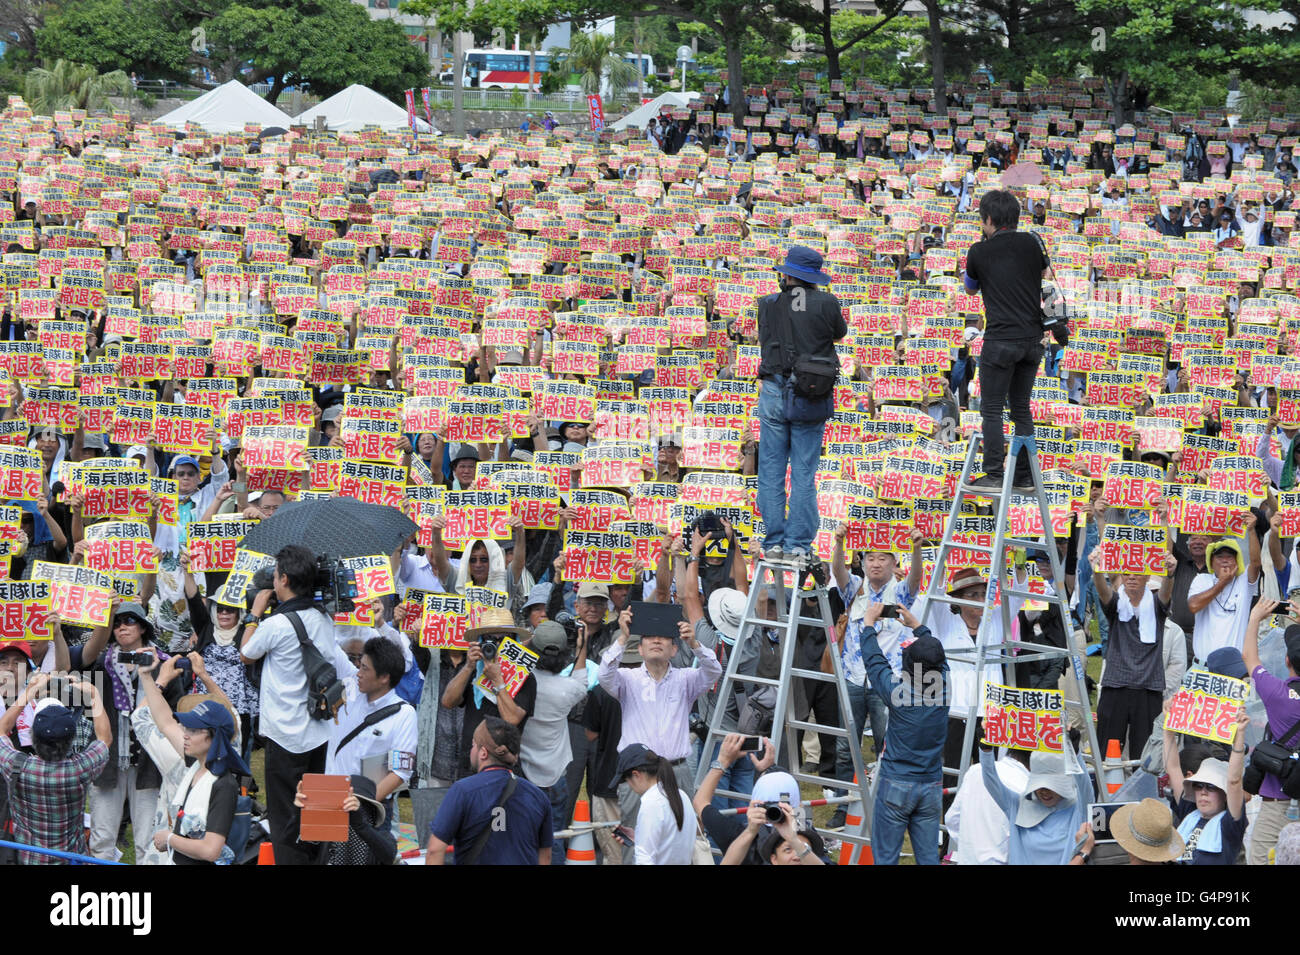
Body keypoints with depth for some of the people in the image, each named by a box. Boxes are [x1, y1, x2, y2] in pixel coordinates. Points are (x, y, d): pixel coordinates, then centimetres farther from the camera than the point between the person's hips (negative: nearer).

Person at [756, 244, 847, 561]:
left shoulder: (768, 305, -2)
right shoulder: (826, 303, -7)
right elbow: (840, 333, 11)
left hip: (773, 393, 0)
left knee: (771, 471, 7)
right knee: (803, 473, 4)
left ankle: (774, 543, 6)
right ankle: (798, 544, 2)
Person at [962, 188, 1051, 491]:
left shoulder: (979, 252, -4)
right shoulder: (1031, 243, 4)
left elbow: (970, 288, 17)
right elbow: (1045, 272, 25)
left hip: (1000, 339, -5)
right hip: (1032, 338, 5)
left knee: (992, 409, 0)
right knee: (1021, 408, 12)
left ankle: (994, 475, -6)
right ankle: (1025, 475, 12)